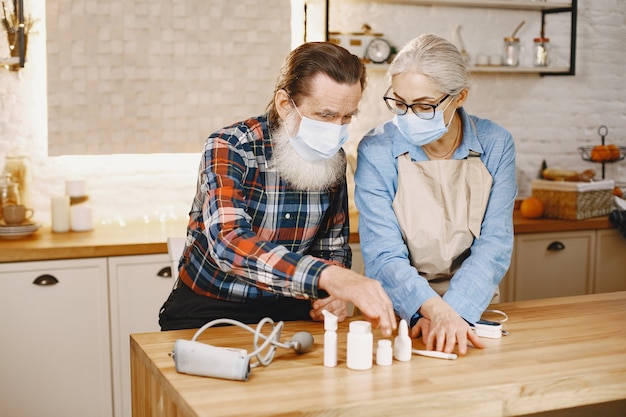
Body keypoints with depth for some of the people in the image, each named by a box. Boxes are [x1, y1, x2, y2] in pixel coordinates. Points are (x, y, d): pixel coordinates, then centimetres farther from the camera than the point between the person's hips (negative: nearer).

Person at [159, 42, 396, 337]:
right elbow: (228, 243, -34)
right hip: (211, 308, -3)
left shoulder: (333, 159, 1)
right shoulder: (228, 149, -17)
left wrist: (337, 292, -12)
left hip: (290, 308, 4)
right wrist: (326, 276, -47)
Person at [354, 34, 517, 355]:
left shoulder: (495, 145, -2)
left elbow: (494, 244, -5)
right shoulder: (376, 151, -9)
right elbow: (384, 256, -14)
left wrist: (454, 311, -21)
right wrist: (435, 310, -31)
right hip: (396, 313, 0)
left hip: (470, 309, 0)